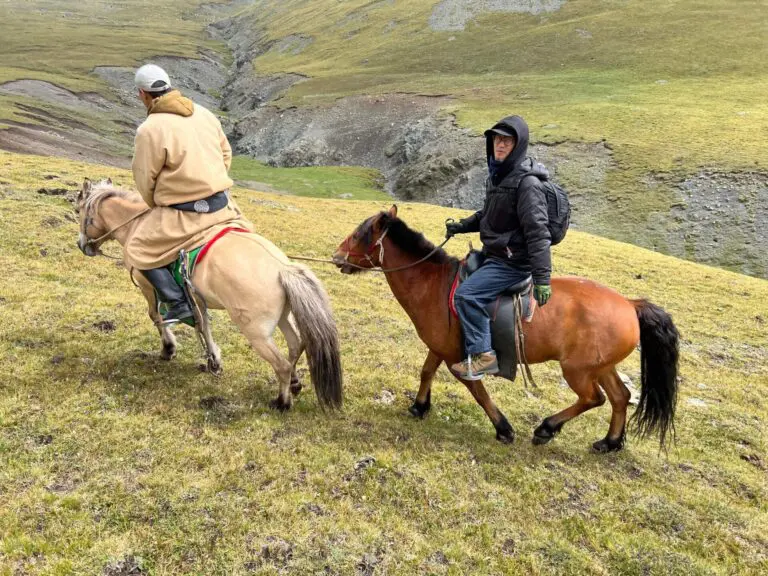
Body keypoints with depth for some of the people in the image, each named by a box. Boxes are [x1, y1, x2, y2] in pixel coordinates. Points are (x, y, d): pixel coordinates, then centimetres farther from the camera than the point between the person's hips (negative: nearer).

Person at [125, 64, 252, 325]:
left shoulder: (150, 130, -13)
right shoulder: (204, 113, 8)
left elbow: (145, 179, -7)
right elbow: (226, 152, 16)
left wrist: (156, 205, 12)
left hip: (183, 214, -6)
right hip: (222, 203, 7)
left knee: (139, 250, 9)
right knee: (241, 233, 36)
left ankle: (178, 304, 2)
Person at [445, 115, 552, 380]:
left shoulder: (526, 182, -21)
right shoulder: (496, 174, 7)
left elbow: (537, 232, -26)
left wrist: (542, 278, -29)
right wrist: (462, 226, 13)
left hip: (512, 262, -10)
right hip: (492, 254, 10)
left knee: (467, 294, -24)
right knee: (458, 273, 24)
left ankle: (483, 355, -10)